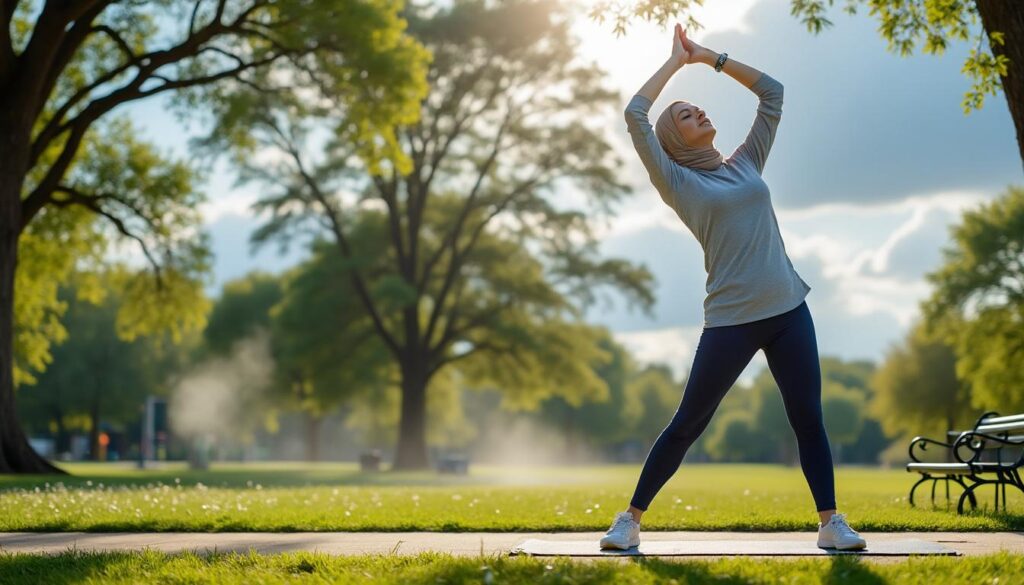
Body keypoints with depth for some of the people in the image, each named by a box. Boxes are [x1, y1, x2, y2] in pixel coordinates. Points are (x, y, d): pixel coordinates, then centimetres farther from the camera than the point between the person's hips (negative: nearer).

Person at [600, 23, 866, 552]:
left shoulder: (746, 163, 15)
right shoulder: (677, 183, 2)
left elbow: (773, 92, 19)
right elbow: (635, 117, -7)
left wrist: (710, 58, 17)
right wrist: (676, 60, 5)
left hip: (789, 310, 4)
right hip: (731, 320, -4)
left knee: (808, 419, 4)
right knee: (687, 424, 1)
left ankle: (830, 523, 12)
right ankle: (631, 519, 11)